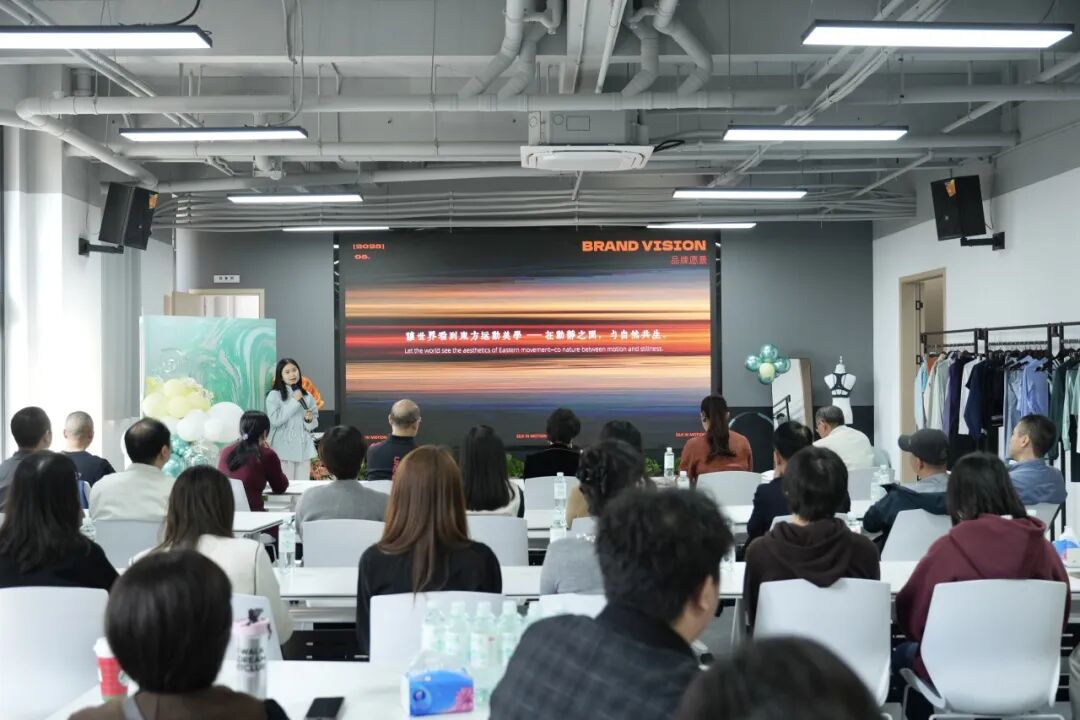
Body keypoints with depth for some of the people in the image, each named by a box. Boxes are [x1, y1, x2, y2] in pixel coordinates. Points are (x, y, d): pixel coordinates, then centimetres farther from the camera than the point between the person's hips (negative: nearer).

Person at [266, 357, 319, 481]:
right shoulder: (274, 395, -4)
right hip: (284, 449, -4)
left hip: (303, 448, 4)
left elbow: (314, 424, 13)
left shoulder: (307, 396, 8)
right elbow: (275, 420, -16)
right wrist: (294, 402, -15)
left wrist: (309, 420, -10)